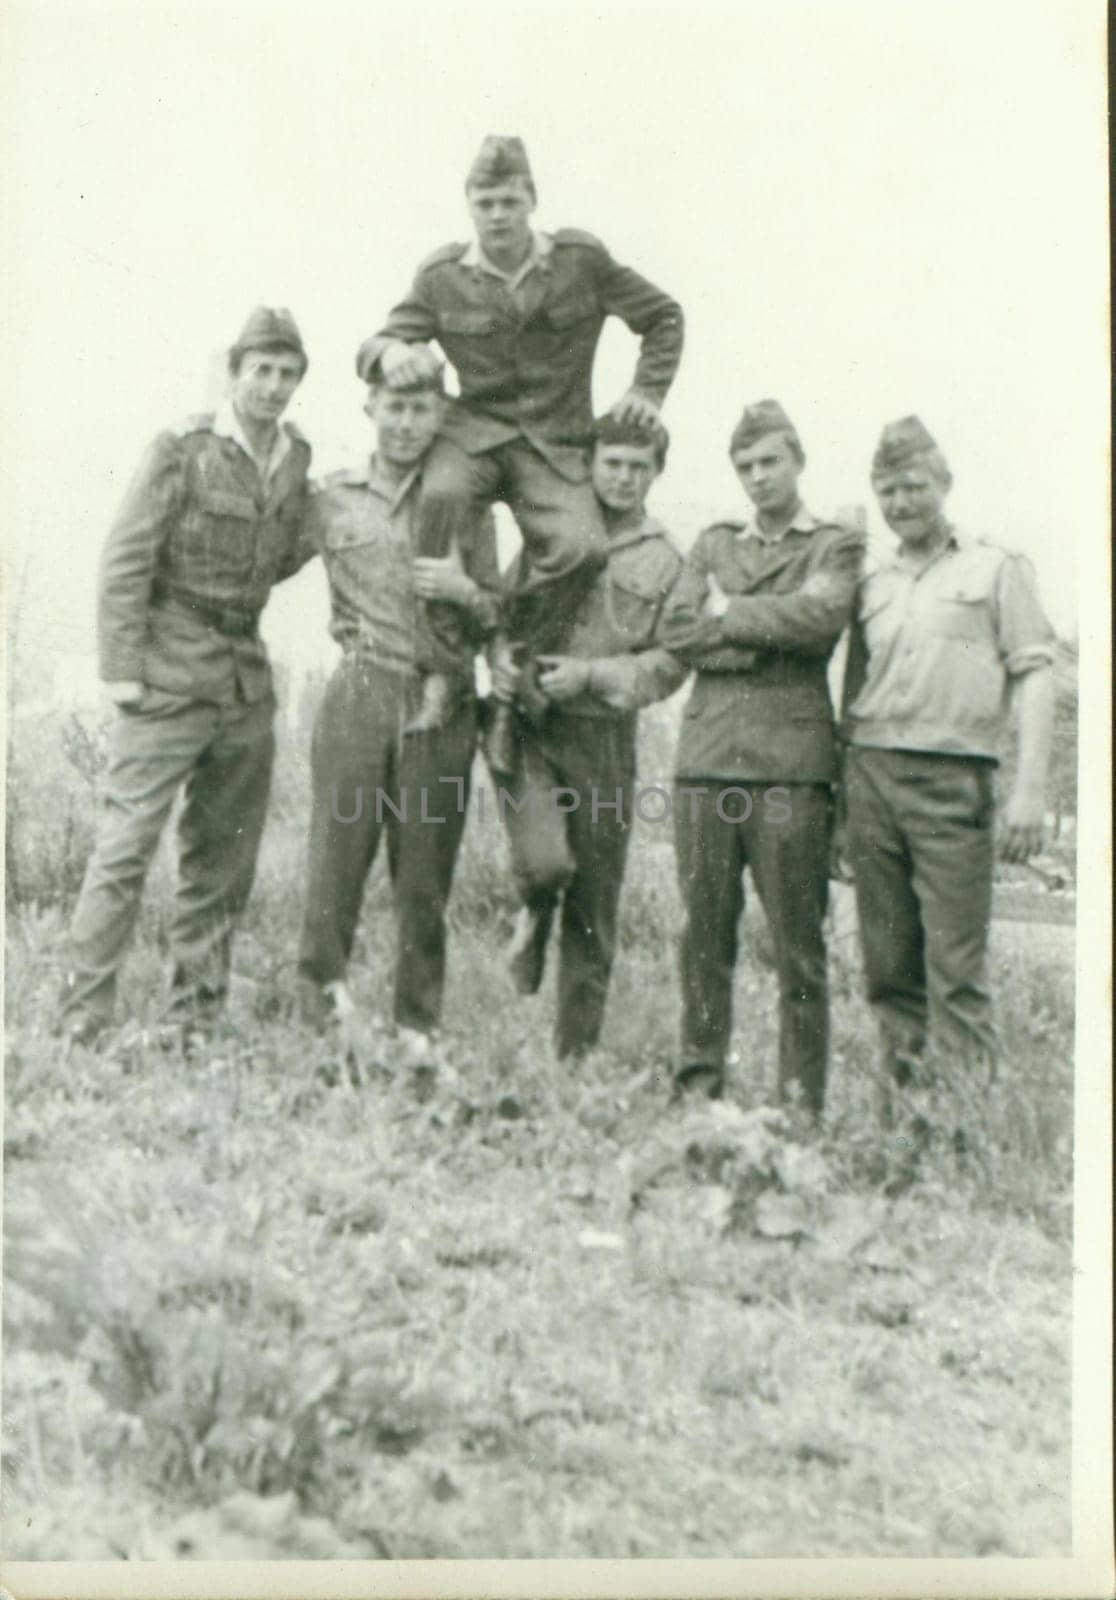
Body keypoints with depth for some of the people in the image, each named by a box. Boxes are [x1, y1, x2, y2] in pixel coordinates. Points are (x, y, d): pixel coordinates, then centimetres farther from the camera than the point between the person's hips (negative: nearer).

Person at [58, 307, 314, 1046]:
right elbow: (126, 562, -9)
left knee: (225, 854, 10)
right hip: (170, 679, -6)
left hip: (247, 681, 6)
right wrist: (121, 668, -13)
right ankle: (84, 1017, 1)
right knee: (127, 844, -7)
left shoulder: (298, 461, 9)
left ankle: (196, 1013, 21)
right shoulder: (182, 451, -7)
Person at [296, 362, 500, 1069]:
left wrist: (466, 593, -7)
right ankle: (323, 989, 13)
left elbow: (501, 615, 12)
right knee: (337, 852, -5)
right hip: (359, 696, 0)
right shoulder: (333, 499, 10)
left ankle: (418, 1025, 14)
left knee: (425, 873, 3)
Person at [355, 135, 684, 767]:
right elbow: (376, 346, 7)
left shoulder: (581, 259, 3)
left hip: (556, 441, 0)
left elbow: (664, 317, 14)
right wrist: (390, 352, -18)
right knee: (439, 496, -36)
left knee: (581, 547, -30)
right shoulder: (442, 276, 4)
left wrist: (647, 392, 2)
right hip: (474, 429, 0)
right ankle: (435, 672, -28)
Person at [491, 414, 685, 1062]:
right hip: (527, 724, 0)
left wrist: (591, 675, -15)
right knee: (546, 861, -25)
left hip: (605, 737, 1)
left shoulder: (668, 561, 5)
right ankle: (536, 910, 14)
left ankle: (576, 1052, 20)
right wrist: (501, 660, -6)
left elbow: (671, 663, -1)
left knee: (595, 907, 5)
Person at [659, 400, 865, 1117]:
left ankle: (801, 1101, 3)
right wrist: (771, 637, -5)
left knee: (798, 944, -3)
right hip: (707, 756, 3)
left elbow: (820, 615, -10)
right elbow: (677, 630, 5)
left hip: (792, 762, -3)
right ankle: (699, 1081, 13)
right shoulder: (713, 544, 21)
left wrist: (729, 613, 0)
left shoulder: (838, 544, 11)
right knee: (705, 935, 5)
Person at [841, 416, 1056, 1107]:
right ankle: (900, 1114, 10)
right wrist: (839, 795, 13)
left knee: (957, 966, -8)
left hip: (952, 780, -4)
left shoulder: (997, 567, 8)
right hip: (871, 776, 4)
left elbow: (1035, 676, 1)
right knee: (889, 966, 4)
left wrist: (1030, 789, -10)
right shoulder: (872, 584, 19)